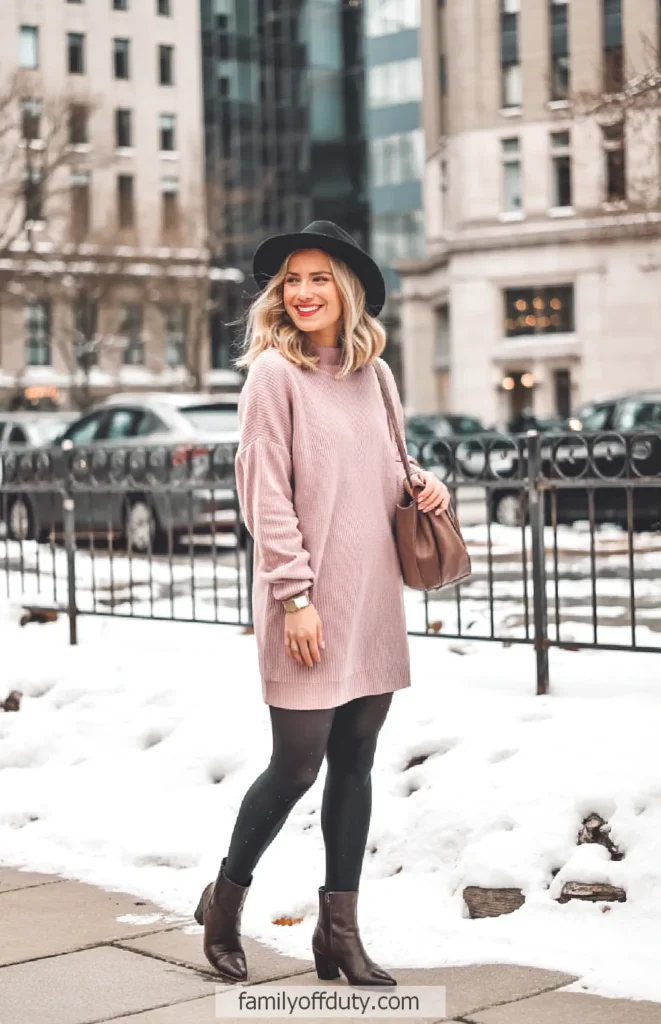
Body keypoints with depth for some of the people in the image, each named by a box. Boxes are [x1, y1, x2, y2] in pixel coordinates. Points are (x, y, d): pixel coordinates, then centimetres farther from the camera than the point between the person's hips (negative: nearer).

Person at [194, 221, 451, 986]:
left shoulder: (374, 374, 12)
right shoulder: (274, 373, -6)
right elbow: (266, 494, -11)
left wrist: (425, 488, 1)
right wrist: (294, 596, -16)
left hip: (373, 601, 6)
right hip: (309, 608, -6)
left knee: (355, 764, 9)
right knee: (297, 765, -1)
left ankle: (340, 931, 20)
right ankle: (225, 900, 22)